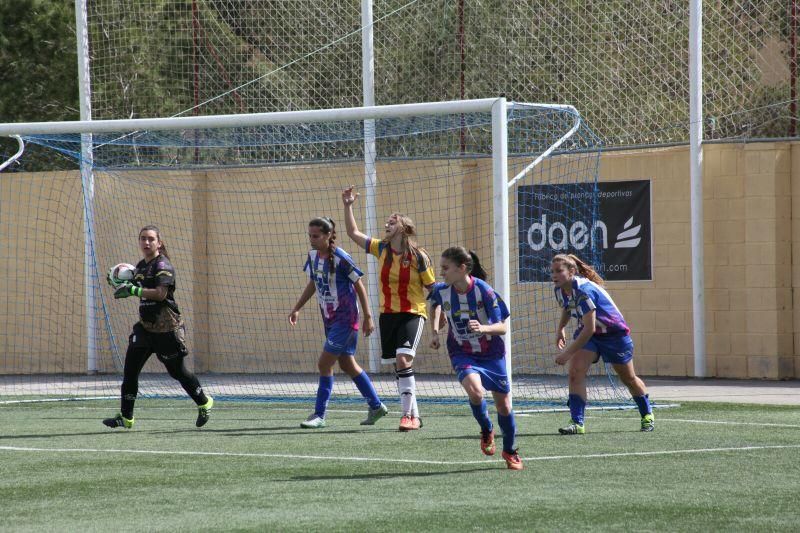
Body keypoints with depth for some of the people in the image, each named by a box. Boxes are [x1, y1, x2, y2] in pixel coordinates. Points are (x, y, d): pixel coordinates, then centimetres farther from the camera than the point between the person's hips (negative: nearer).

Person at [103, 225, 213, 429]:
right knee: (130, 369, -1)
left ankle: (204, 403, 28)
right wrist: (120, 286, 8)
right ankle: (125, 418, 5)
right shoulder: (140, 266, 13)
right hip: (145, 326, 8)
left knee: (177, 371, 5)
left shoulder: (163, 265, -12)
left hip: (166, 327, -8)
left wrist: (132, 290, -26)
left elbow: (160, 293, -25)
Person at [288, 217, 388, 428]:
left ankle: (319, 415, -5)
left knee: (324, 363, -12)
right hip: (329, 318, 8)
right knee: (347, 365, 14)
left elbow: (359, 286, -12)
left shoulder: (340, 258, -19)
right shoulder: (313, 256, 3)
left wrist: (368, 317, -10)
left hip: (345, 318, -8)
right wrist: (297, 309, 15)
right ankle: (376, 406, 27)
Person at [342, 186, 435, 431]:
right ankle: (414, 415, 17)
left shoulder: (418, 257, -9)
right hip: (387, 314, 6)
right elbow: (353, 233, 9)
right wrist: (348, 207, 0)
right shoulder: (382, 249, 4)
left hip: (412, 314, -6)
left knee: (403, 360, -22)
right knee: (399, 366, 7)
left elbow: (432, 287, -4)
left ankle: (408, 415, -19)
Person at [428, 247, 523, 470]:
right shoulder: (442, 291, -10)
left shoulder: (483, 290, -21)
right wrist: (435, 332, 8)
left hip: (492, 353, -1)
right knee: (474, 390, -28)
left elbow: (502, 327, -19)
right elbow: (436, 304, 17)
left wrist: (484, 328, -39)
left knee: (504, 405, 5)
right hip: (463, 354, 1)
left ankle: (510, 451, 31)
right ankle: (486, 431, 2)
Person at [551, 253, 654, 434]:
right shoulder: (560, 290, -9)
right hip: (587, 332, 6)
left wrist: (568, 353, -31)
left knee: (629, 379, 12)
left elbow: (589, 329, -35)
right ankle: (577, 423, -18)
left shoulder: (583, 291, -35)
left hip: (614, 333, -6)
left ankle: (647, 415, 36)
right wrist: (560, 328, 4)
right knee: (575, 372, -17)